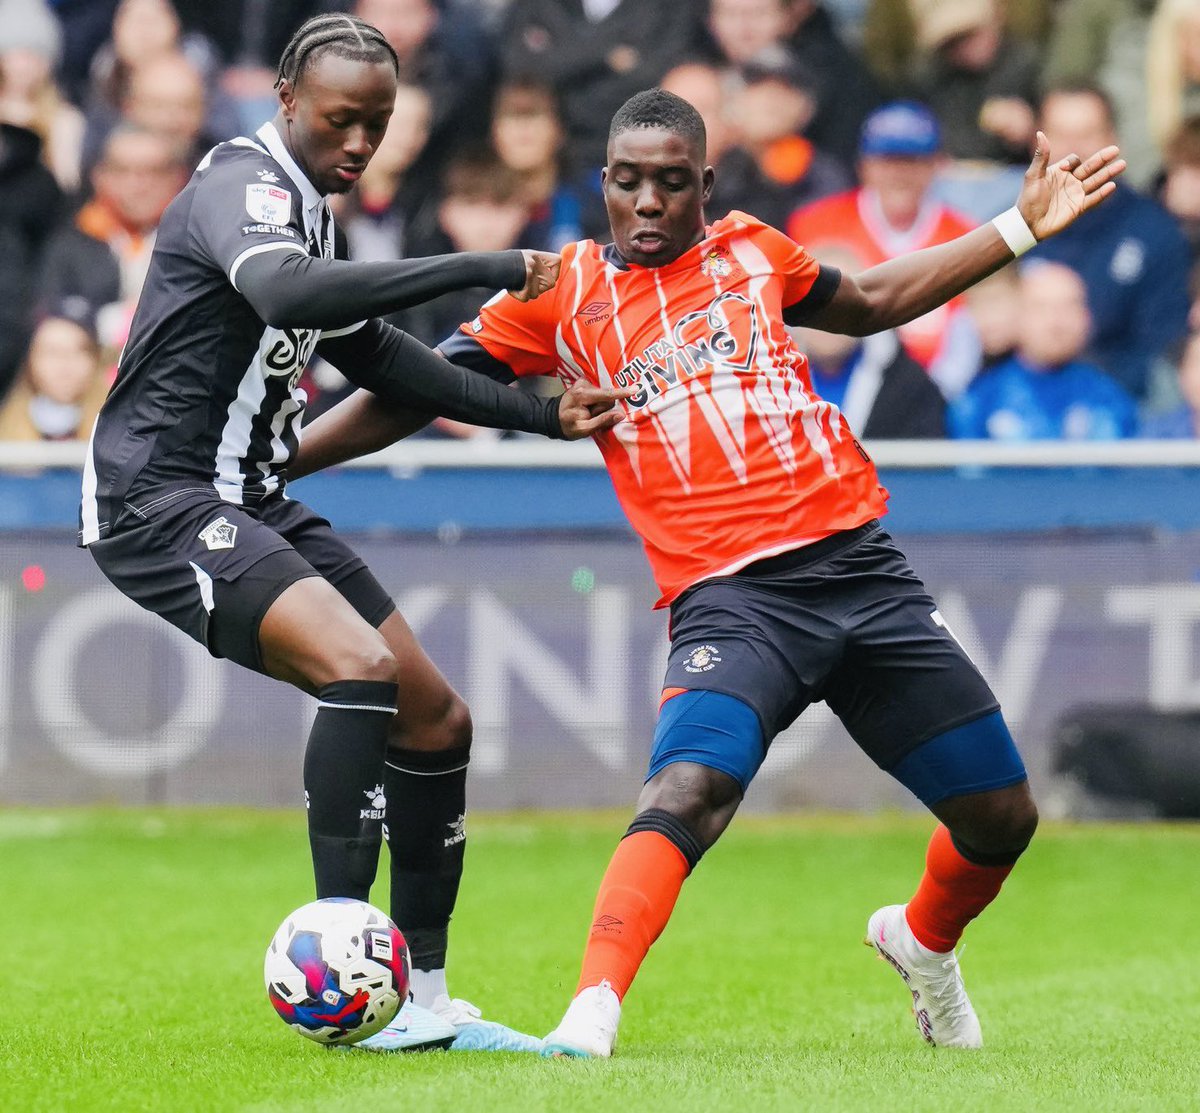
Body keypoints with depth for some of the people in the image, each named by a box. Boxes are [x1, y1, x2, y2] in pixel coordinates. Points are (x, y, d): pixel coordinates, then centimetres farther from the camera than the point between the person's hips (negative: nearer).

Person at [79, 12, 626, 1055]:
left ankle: (426, 1001, 15)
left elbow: (373, 353, 26)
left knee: (436, 720, 8)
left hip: (252, 500, 10)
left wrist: (542, 415, 18)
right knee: (360, 665, -29)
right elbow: (280, 291, -38)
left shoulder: (314, 210, 14)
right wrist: (484, 269, -37)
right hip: (161, 498, -10)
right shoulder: (243, 183, -16)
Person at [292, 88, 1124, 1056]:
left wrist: (1022, 228, 30)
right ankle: (591, 1015, -37)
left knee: (1002, 815, 8)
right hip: (731, 597, -4)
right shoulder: (563, 295, 4)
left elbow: (872, 303, 31)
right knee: (687, 794, -33)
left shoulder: (750, 250, 12)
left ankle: (924, 943, 39)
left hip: (860, 565, 4)